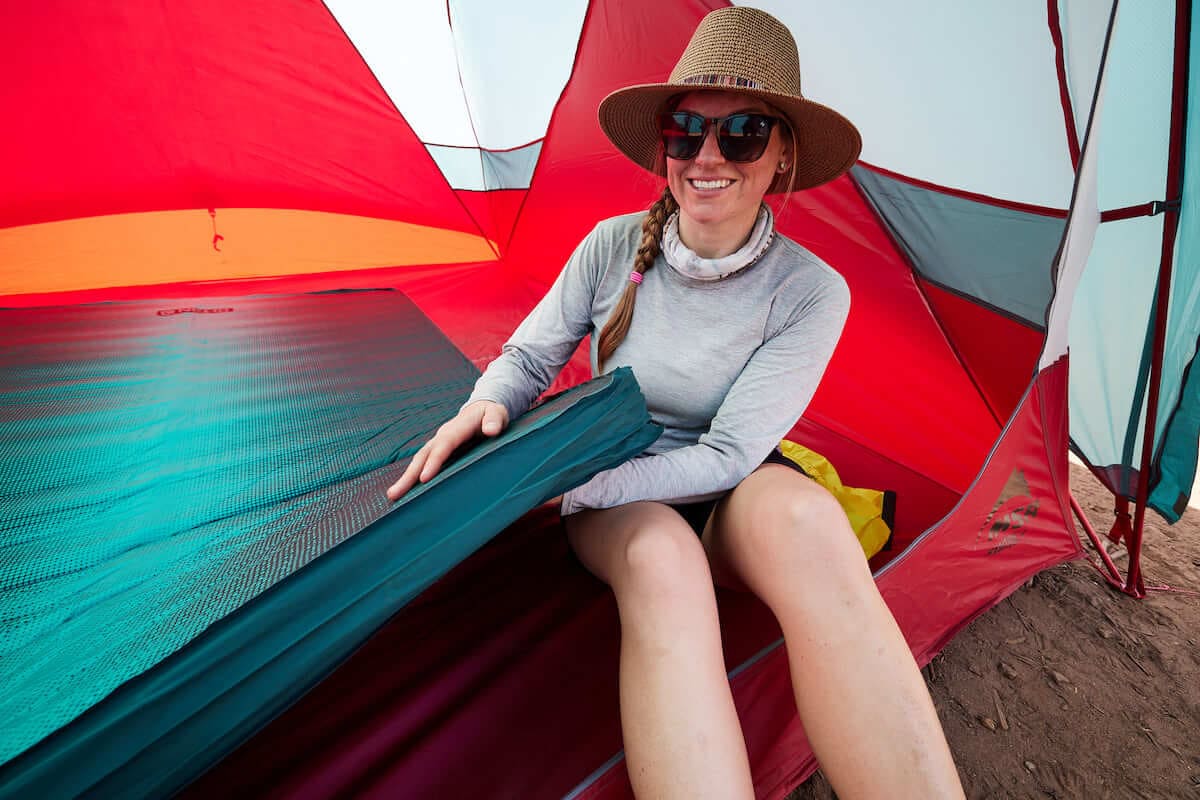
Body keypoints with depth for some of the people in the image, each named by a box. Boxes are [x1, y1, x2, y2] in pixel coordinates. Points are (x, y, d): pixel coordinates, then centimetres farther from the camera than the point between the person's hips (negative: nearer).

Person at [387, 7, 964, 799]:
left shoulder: (811, 292, -16)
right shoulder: (614, 245, -8)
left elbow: (726, 456, -21)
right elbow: (529, 356, -1)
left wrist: (563, 484, -27)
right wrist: (486, 405, -25)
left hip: (725, 499, 0)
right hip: (616, 498, 1)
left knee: (803, 514, -36)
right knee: (662, 558, -36)